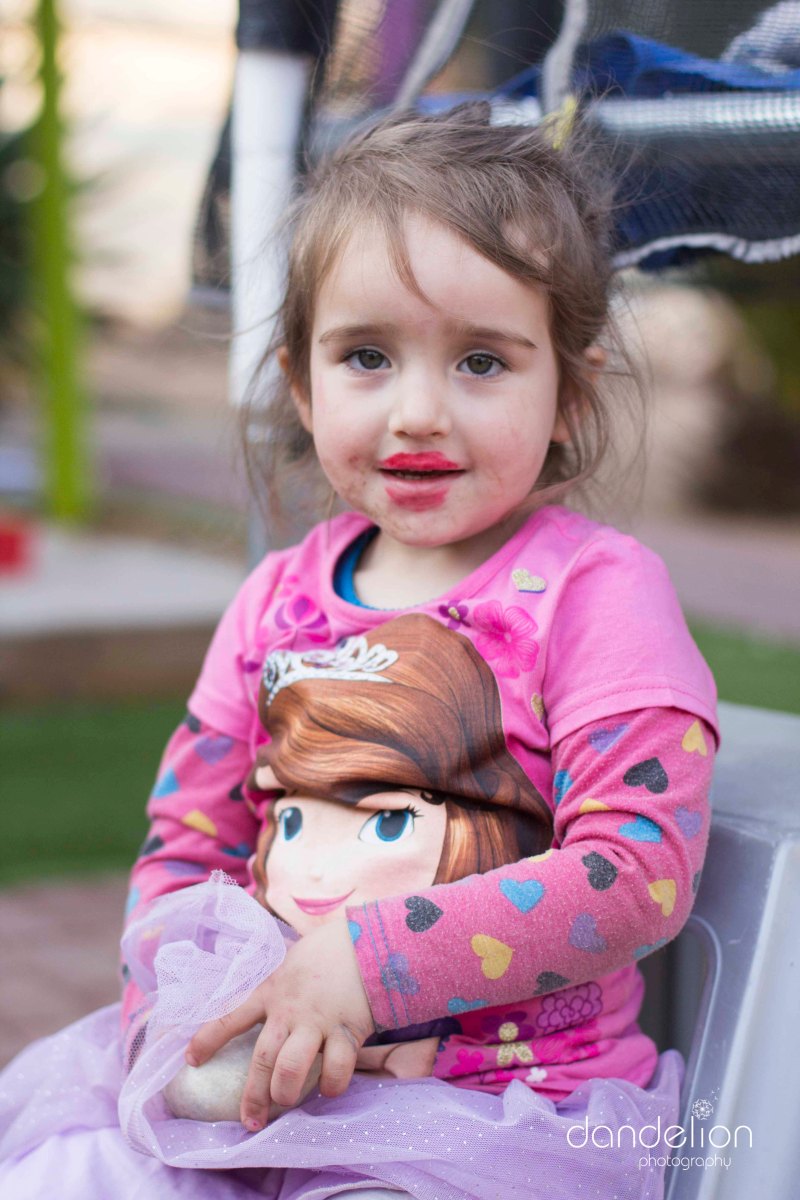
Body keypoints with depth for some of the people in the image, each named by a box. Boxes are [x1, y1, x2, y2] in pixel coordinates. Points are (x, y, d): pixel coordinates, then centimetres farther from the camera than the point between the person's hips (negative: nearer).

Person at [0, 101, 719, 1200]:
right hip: (255, 1082, 5)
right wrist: (190, 1012, -9)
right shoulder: (277, 602, 8)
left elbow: (639, 870, -18)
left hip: (500, 1098, -4)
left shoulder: (595, 592, -8)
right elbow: (181, 848, 12)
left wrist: (367, 961, -24)